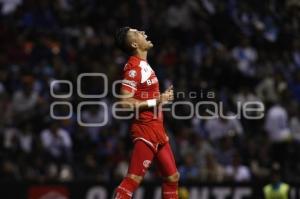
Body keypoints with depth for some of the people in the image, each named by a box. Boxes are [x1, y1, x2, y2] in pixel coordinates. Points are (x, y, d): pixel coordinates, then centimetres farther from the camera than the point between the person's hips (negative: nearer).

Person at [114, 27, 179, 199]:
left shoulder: (144, 65, 15)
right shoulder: (134, 68, -15)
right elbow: (125, 102, -23)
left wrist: (163, 96, 11)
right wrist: (156, 101, -20)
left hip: (157, 128, 10)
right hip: (146, 129, -10)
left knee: (172, 177, 14)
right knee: (134, 179, -14)